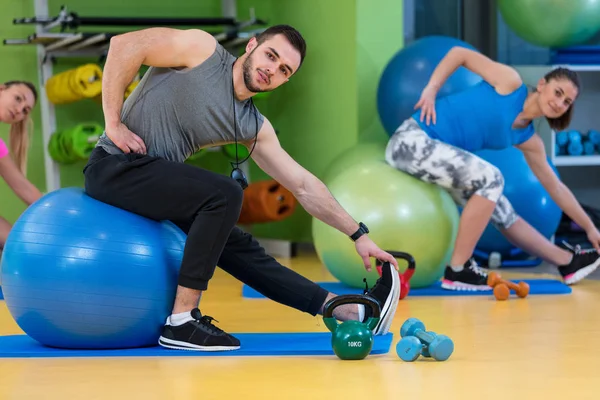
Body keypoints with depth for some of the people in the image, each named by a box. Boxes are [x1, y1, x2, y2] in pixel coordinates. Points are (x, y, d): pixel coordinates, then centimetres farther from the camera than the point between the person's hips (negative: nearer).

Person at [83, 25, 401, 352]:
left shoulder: (253, 127, 8)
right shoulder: (203, 49, -9)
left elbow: (303, 185, 12)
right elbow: (123, 45, -17)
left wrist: (358, 234, 9)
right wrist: (113, 123, -17)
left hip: (157, 188, 8)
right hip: (114, 166, -8)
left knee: (239, 248, 7)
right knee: (223, 195, -24)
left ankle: (352, 312, 9)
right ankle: (181, 323, -23)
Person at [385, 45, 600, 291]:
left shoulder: (528, 140, 12)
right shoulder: (510, 83, -6)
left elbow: (555, 187, 20)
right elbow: (460, 54, -2)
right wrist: (430, 90, -12)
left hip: (435, 157, 8)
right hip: (412, 140, -8)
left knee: (502, 213, 11)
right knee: (490, 178, -22)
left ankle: (567, 262, 25)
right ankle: (457, 271, -18)